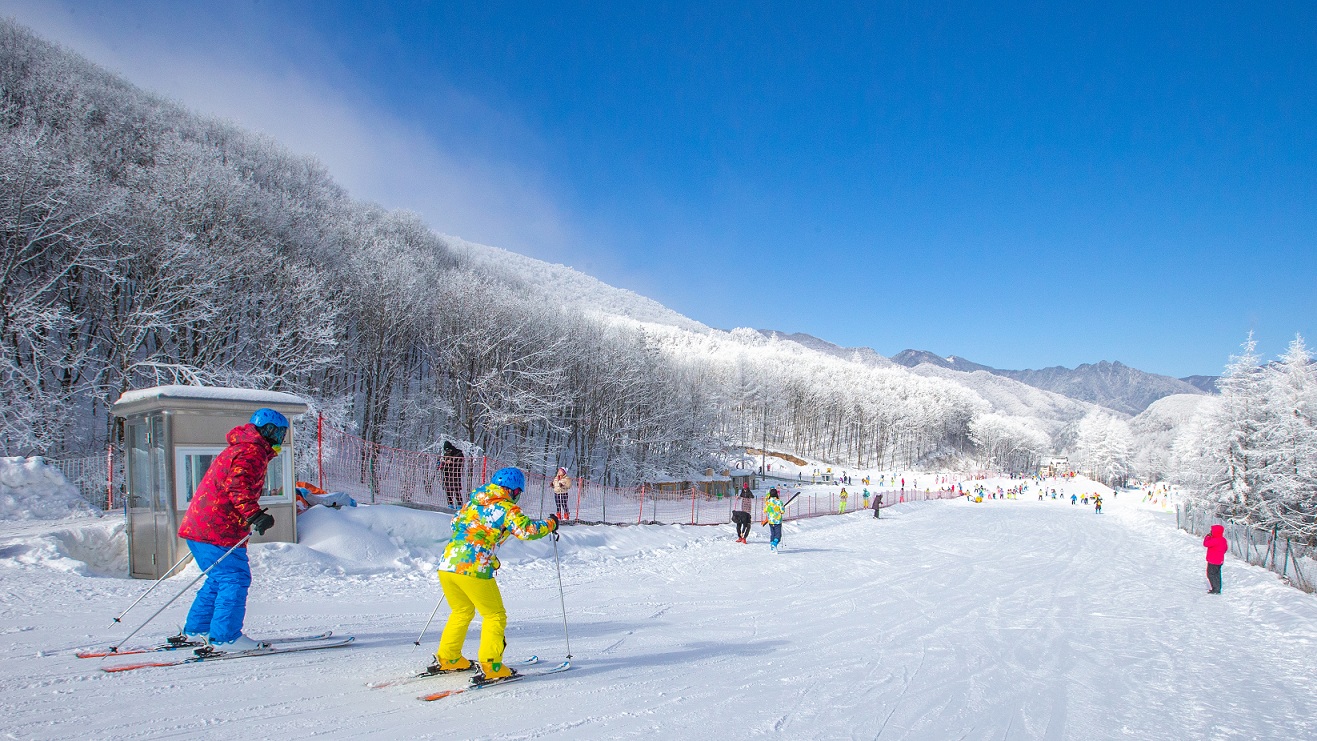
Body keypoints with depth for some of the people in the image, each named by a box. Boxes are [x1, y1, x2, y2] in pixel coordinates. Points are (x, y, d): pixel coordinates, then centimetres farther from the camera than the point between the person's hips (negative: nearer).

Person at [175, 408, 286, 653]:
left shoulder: (237, 449, 23)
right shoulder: (252, 453, -11)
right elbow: (238, 485, -27)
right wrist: (254, 515, -36)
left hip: (198, 526, 11)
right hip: (218, 531, -11)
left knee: (220, 578, 18)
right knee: (235, 579, -8)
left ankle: (195, 631, 26)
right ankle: (224, 638, -7)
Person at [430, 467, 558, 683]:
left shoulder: (473, 500, 18)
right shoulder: (507, 509, -2)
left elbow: (454, 522, 29)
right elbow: (528, 530, -13)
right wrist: (550, 523, 3)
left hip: (447, 564, 7)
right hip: (473, 568, -7)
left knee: (462, 611, 27)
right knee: (495, 616, 8)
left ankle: (446, 659, 30)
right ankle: (489, 667, 1)